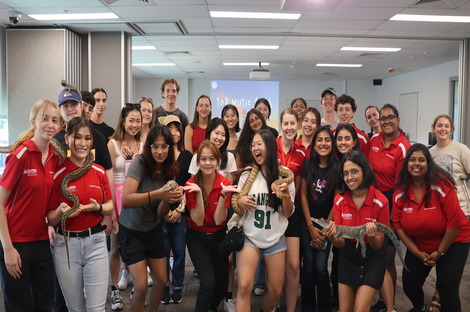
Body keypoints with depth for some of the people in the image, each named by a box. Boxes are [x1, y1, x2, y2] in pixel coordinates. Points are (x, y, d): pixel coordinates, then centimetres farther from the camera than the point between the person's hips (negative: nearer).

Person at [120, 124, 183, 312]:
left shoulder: (169, 171, -6)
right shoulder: (139, 164, -20)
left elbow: (160, 214, -7)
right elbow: (126, 200, -34)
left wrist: (169, 200, -28)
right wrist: (158, 194, -44)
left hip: (153, 231, 5)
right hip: (131, 231, -5)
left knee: (161, 281, 12)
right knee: (141, 287, -7)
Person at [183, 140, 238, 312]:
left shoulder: (225, 184, -14)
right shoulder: (192, 184, -16)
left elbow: (218, 220, -20)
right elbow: (198, 221, -20)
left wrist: (223, 194, -32)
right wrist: (198, 193, -31)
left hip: (218, 236, 2)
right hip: (197, 237, -2)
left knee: (222, 284, 12)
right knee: (208, 282, -19)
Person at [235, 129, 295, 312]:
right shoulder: (246, 175, 2)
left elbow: (288, 214, -1)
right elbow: (239, 213, 6)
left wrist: (286, 194, -19)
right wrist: (240, 204, -17)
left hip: (276, 240, 0)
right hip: (250, 238, 0)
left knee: (276, 292, 9)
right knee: (244, 287, -18)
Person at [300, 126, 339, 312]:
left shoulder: (337, 168, -8)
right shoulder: (308, 164, -2)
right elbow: (303, 196, -1)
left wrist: (325, 229, -7)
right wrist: (311, 227, -6)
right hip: (307, 221, 1)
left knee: (321, 267, -5)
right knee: (308, 265, 1)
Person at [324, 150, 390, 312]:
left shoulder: (380, 201, -18)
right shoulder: (339, 200, -10)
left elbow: (378, 245, -10)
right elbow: (341, 243, -8)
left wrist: (372, 235, -32)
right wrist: (333, 238, -30)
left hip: (373, 257, -3)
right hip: (349, 256, 3)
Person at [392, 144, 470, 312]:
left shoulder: (442, 186, -23)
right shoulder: (400, 193, -11)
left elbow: (454, 221, -21)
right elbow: (398, 226, -5)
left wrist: (440, 252, -15)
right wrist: (418, 253, -10)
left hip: (452, 242, -4)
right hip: (418, 246, 4)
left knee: (447, 288, -13)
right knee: (409, 284, 8)